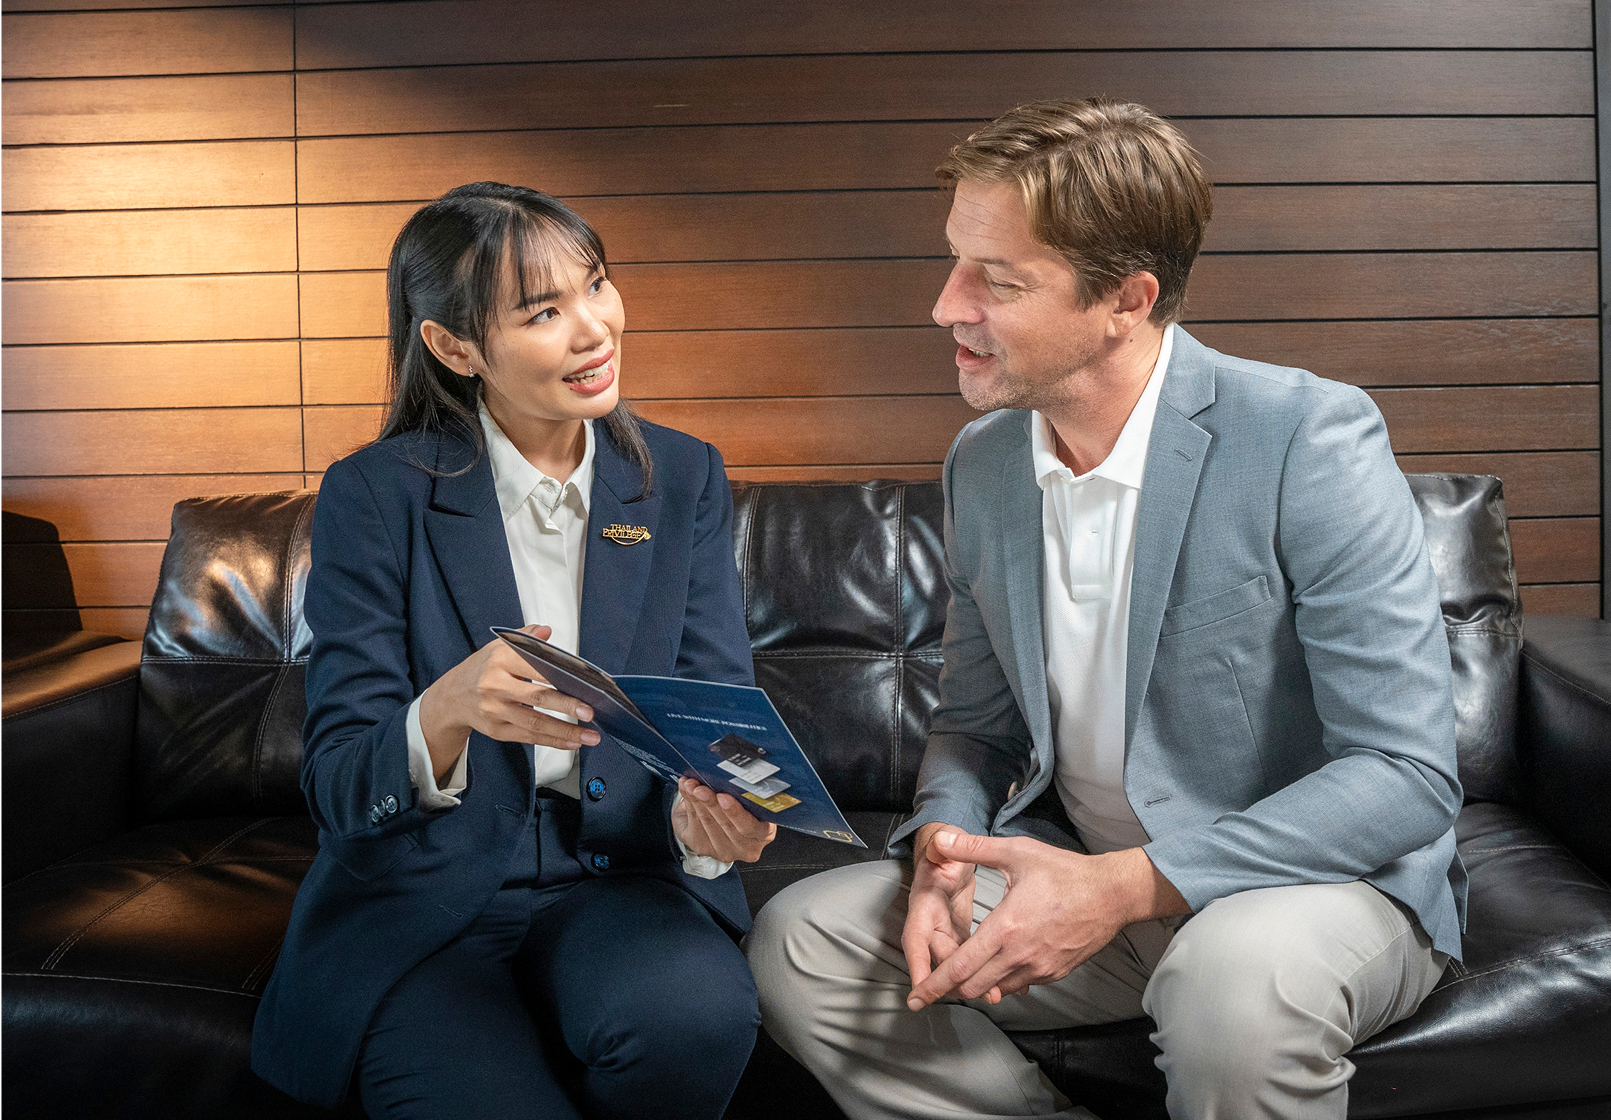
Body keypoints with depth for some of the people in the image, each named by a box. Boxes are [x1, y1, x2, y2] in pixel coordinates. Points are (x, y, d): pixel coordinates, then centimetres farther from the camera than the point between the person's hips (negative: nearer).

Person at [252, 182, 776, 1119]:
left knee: (692, 1015, -29)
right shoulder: (376, 496, -5)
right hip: (424, 904, -2)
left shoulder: (684, 479, 4)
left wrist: (711, 818, -24)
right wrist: (446, 713, -31)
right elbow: (336, 785, -8)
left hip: (620, 877, 2)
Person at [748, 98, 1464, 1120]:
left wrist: (1123, 887, -27)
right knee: (797, 943, -11)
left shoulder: (1310, 439, -18)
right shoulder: (980, 465, 1)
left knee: (1236, 979, -38)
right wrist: (944, 850, -12)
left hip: (1313, 881, -5)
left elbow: (1409, 774, -19)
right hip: (1071, 875, 5)